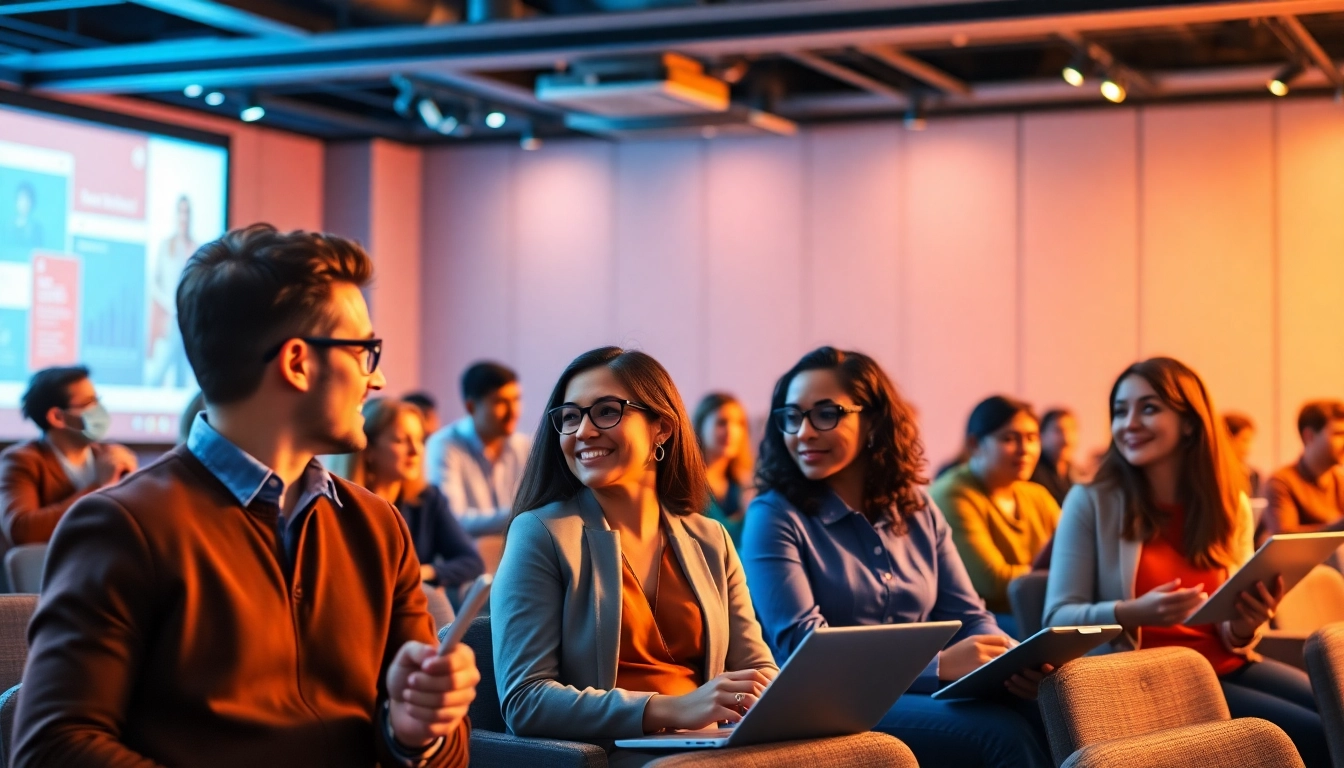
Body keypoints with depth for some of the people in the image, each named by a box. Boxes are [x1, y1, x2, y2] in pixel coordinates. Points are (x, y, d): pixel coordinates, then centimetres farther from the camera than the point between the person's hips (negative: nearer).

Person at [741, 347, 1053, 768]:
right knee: (1002, 733, -28)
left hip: (924, 697, 5)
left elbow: (967, 617, 12)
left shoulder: (918, 512, 14)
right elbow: (801, 645, -15)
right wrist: (939, 665, -24)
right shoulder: (774, 516, -3)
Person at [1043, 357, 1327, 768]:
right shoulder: (1090, 503, -3)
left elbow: (1232, 641, 12)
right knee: (1316, 734, -22)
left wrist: (1246, 626, -11)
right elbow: (1058, 618, -7)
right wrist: (1132, 613, -24)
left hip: (1227, 668, 5)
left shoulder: (1231, 506, 9)